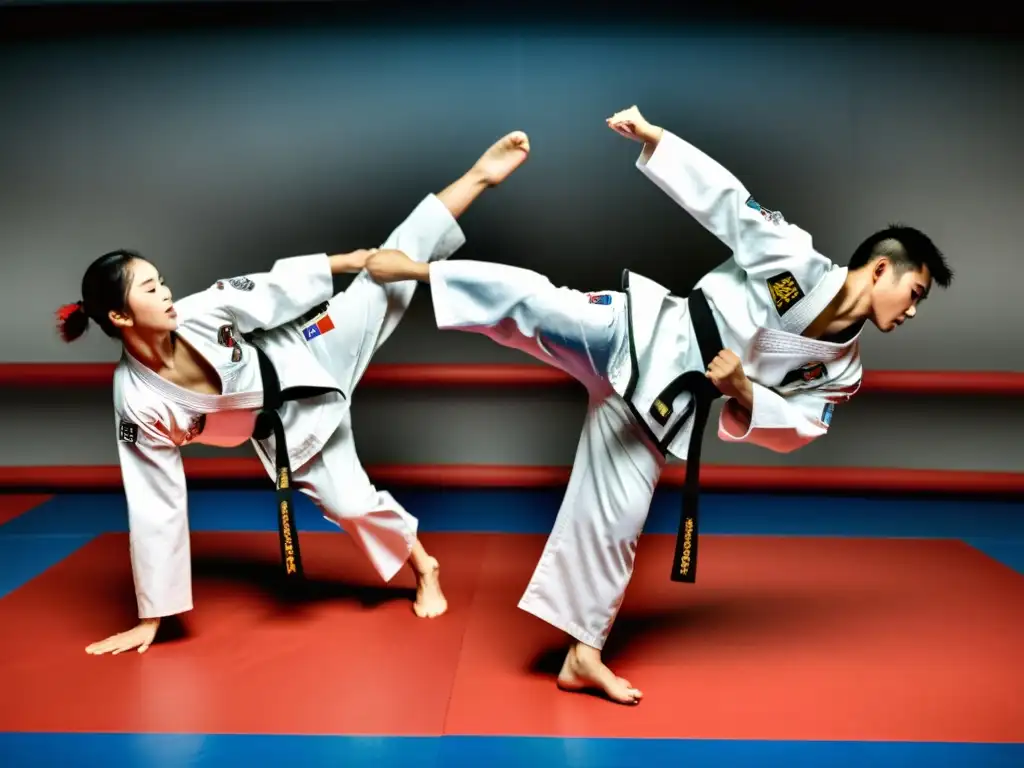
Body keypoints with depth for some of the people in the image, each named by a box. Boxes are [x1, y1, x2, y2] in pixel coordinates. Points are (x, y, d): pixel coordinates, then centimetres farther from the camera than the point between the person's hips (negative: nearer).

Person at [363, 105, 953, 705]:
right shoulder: (797, 259, -9)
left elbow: (792, 430, 9)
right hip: (635, 337, -4)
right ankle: (418, 269, -5)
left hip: (663, 406, 4)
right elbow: (725, 197, -11)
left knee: (614, 522, 2)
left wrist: (741, 391, -11)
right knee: (535, 303, -27)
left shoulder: (842, 370, 8)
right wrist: (653, 136, -18)